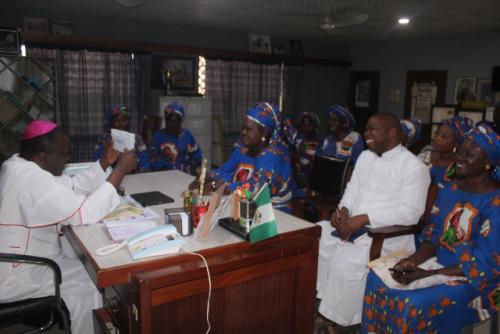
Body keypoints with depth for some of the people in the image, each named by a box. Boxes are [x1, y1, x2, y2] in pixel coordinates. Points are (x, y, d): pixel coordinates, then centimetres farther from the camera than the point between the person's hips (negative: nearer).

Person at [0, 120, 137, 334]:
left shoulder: (20, 164, 2)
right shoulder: (30, 178, -31)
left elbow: (72, 188, 7)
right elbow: (85, 213, -33)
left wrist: (105, 163, -2)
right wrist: (121, 170, -28)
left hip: (21, 258, 10)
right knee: (89, 283, -5)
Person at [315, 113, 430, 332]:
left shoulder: (413, 166, -10)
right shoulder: (365, 156, 14)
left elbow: (410, 212, -18)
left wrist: (364, 218, -24)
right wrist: (343, 210, -8)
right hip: (352, 225, 8)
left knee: (346, 262, -30)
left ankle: (340, 321, -9)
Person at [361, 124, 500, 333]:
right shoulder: (449, 190, 5)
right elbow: (433, 234, 7)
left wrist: (425, 275, -25)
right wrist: (414, 260, -14)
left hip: (474, 281, -6)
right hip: (439, 264, 7)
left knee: (411, 304, -27)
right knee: (377, 280, -10)